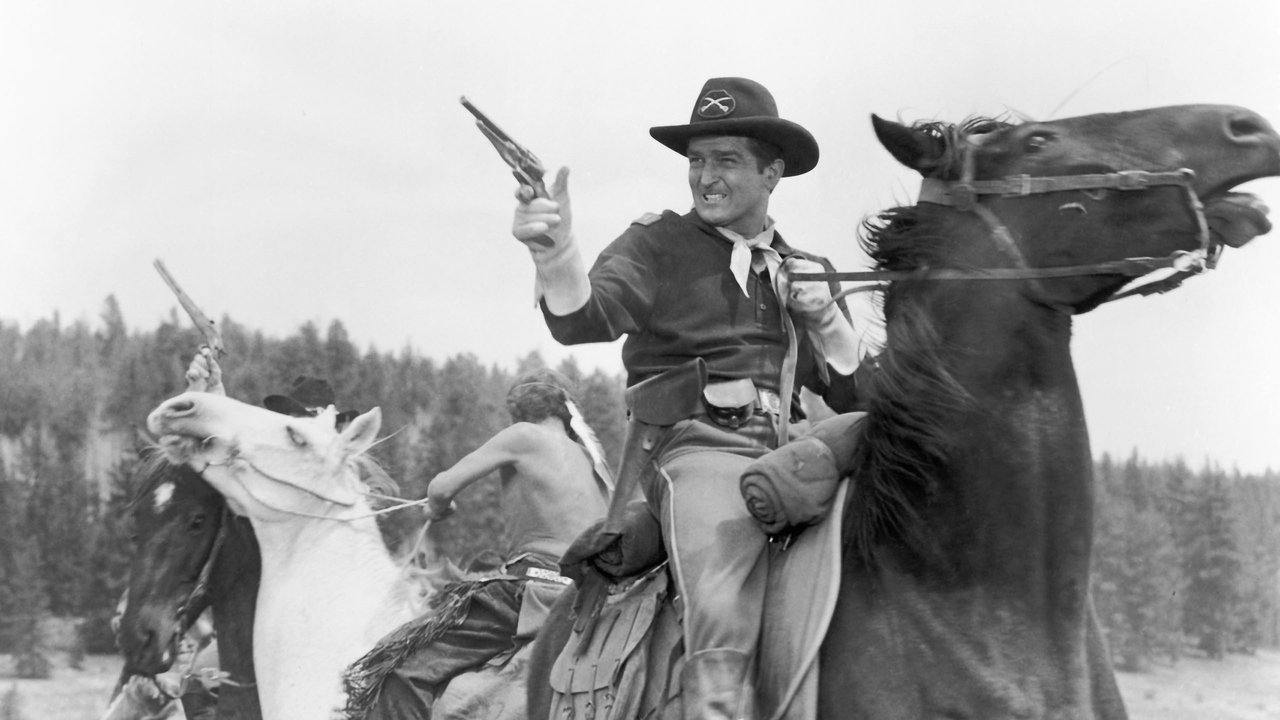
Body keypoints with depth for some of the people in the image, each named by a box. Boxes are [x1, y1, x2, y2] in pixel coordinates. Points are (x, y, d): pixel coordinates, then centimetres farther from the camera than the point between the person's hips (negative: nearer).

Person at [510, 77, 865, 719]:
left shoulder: (805, 272, 22)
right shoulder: (659, 245, 9)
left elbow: (853, 397, 22)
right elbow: (583, 319, -10)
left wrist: (826, 318, 4)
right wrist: (555, 253, -32)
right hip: (697, 448, -5)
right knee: (723, 625, -30)